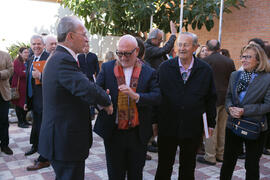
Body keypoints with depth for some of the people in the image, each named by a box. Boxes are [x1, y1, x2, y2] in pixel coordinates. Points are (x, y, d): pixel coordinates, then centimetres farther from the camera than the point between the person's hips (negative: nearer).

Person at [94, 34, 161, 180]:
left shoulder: (148, 72, -1)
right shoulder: (107, 68, 2)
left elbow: (157, 97, -9)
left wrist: (136, 96, -26)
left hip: (138, 135, 0)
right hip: (113, 133, 0)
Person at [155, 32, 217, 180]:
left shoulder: (205, 70, -1)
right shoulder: (165, 67, -2)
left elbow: (211, 98, 4)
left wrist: (211, 123, 4)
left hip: (193, 128, 1)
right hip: (167, 127, 0)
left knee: (188, 168, 18)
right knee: (164, 167, 14)